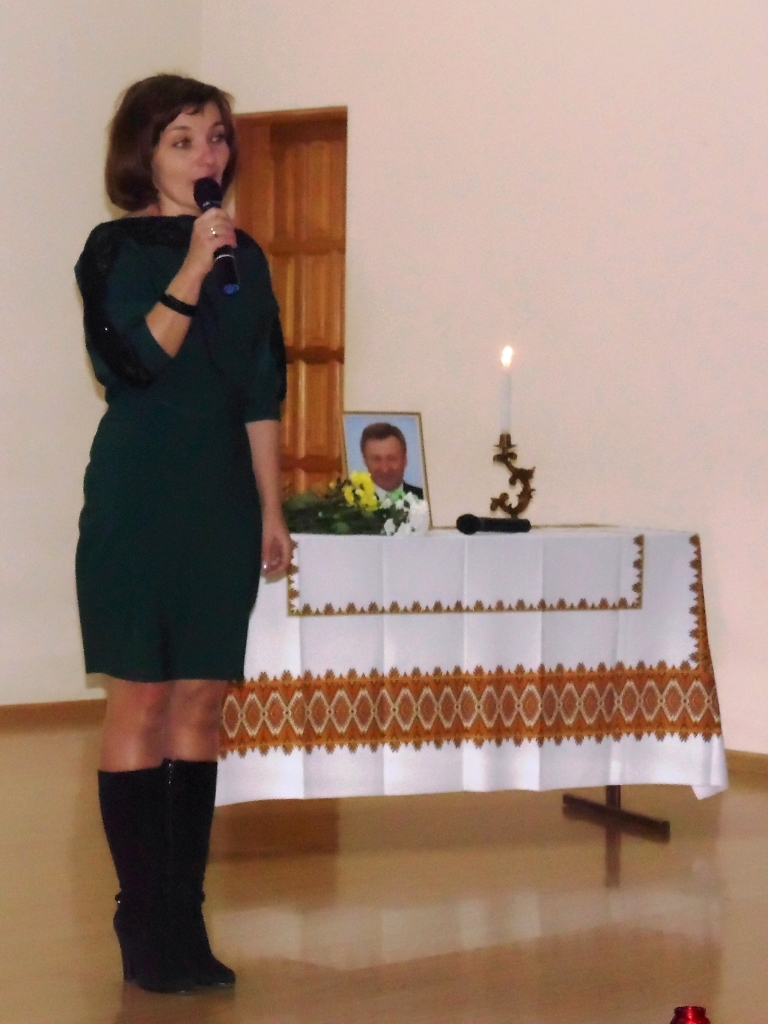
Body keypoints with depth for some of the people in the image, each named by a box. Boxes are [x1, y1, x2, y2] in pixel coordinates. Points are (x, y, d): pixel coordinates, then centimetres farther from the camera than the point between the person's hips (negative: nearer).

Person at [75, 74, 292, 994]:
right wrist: (193, 270, -20)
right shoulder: (115, 249, -1)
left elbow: (261, 393, 13)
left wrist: (272, 510, 10)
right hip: (137, 498, -4)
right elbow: (130, 363, -16)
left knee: (201, 705, 5)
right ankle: (143, 928, 3)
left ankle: (184, 923, 11)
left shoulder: (244, 257, 12)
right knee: (140, 704, -3)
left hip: (222, 502, 5)